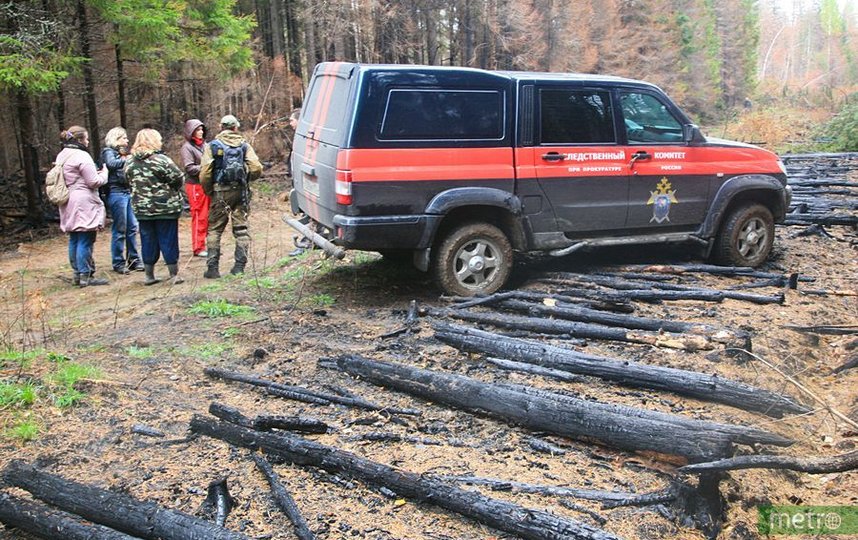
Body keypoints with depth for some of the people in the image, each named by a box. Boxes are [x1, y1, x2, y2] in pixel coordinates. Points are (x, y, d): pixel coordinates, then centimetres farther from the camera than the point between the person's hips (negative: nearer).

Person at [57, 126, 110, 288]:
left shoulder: (61, 156, 15)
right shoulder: (82, 156, -13)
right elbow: (94, 182, -14)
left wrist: (95, 173, 14)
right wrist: (104, 173, 4)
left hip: (68, 205, 9)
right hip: (84, 203, -9)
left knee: (74, 240, 13)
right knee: (85, 240, -6)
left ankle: (76, 274, 20)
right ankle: (86, 276, -4)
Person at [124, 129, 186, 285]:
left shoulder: (130, 163, 3)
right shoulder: (160, 160, -15)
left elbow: (130, 182, 12)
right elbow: (178, 178, -14)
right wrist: (173, 190, 6)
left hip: (142, 209, 5)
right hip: (165, 207, -5)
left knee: (148, 241, 12)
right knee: (168, 240, 4)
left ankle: (149, 276, 19)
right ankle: (174, 275, 10)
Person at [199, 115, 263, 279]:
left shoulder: (212, 146, 1)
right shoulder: (244, 145, 5)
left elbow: (205, 173, -6)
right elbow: (256, 168, -4)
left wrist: (208, 191, 8)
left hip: (220, 192, -1)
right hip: (241, 192, 2)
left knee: (214, 230, 7)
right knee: (241, 229, 9)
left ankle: (213, 268, 3)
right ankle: (239, 267, 7)